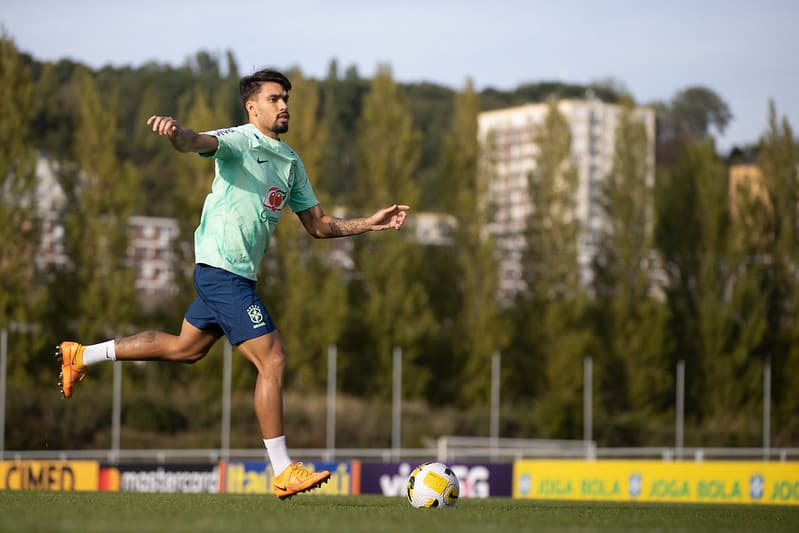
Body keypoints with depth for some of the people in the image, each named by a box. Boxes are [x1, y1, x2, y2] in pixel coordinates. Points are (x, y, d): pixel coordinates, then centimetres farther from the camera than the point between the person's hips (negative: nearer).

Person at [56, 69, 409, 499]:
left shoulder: (291, 162, 15)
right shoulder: (239, 142, -10)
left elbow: (318, 225, 20)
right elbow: (199, 142, -32)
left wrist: (370, 224, 10)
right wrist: (175, 133, -54)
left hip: (238, 275, 9)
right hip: (222, 268, -9)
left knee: (186, 349, 23)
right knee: (272, 361, -11)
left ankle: (82, 355, 38)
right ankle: (283, 472, -5)